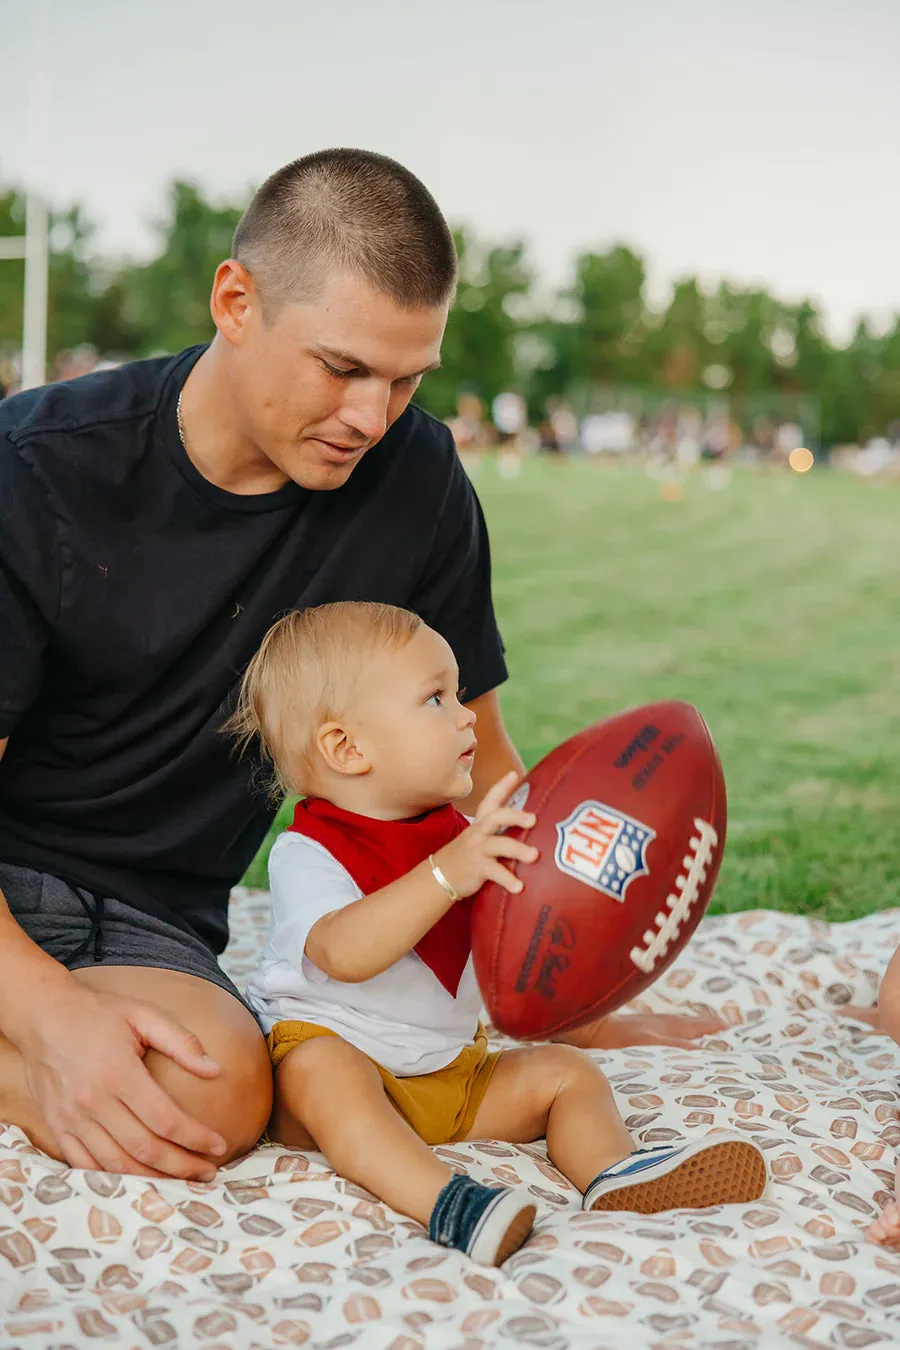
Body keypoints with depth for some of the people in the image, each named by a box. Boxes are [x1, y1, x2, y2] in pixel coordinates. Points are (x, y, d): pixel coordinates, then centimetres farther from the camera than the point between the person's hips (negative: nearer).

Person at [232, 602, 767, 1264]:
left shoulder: (464, 836, 8)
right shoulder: (307, 853, -15)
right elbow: (344, 953, -35)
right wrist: (448, 872, -45)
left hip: (454, 1073, 7)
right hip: (338, 1054, -6)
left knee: (565, 1071, -6)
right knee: (319, 1068, -36)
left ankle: (613, 1170, -31)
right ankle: (442, 1200, -50)